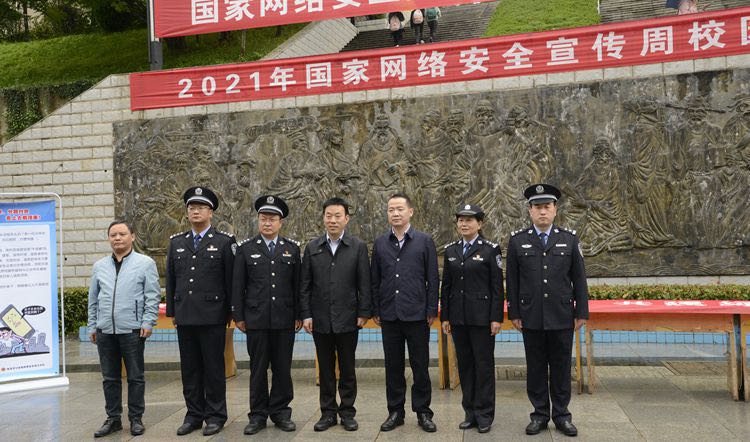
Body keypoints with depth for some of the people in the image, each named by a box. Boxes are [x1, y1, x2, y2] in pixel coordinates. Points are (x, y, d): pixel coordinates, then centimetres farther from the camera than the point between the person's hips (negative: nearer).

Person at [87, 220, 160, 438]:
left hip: (132, 330, -4)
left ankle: (136, 418, 15)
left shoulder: (145, 263, 0)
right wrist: (92, 326, 13)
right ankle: (113, 418, 22)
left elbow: (152, 296, -3)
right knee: (110, 378, 11)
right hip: (105, 331, 4)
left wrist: (147, 322, -9)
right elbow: (93, 299, 16)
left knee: (135, 377, 4)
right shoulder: (99, 266, 13)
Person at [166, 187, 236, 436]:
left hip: (212, 316, -4)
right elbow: (170, 279, 14)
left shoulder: (224, 242, -1)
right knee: (189, 368, 10)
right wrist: (172, 311, 11)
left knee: (214, 368, 3)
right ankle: (194, 414, 22)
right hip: (184, 317, 4)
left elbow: (231, 281, -2)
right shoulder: (176, 243, 11)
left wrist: (230, 313, -2)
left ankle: (215, 416, 15)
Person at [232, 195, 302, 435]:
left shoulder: (292, 248, 6)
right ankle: (258, 415, 18)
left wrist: (299, 315, 4)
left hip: (285, 320, 1)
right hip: (256, 319, -1)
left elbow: (298, 284, 6)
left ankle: (280, 412, 21)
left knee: (283, 369, 8)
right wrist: (238, 316, 1)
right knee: (258, 369, 6)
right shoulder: (246, 248, 4)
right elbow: (237, 285, 4)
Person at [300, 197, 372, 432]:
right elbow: (305, 285, 4)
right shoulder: (312, 247, 4)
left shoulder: (358, 246, -1)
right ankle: (328, 412, 22)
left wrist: (364, 313, -6)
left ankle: (347, 412, 21)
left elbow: (364, 283, -2)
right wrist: (305, 314, -1)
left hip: (348, 319, -2)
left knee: (347, 369, 8)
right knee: (326, 369, 11)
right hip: (320, 320, 2)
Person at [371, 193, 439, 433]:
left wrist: (432, 311, -4)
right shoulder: (380, 243, 7)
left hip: (417, 314, -2)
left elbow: (433, 279, 0)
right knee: (393, 366, 10)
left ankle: (423, 412, 19)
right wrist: (375, 311, 5)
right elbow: (375, 280, 9)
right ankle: (395, 412, 23)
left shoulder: (424, 241, 0)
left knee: (420, 366, 6)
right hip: (389, 315, 2)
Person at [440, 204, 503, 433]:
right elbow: (446, 285, 10)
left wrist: (496, 318, -10)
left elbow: (497, 286, -6)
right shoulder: (451, 250, 8)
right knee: (464, 364, 11)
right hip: (458, 317, 4)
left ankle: (484, 414, 15)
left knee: (484, 364, 3)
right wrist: (445, 316, 7)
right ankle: (470, 412, 22)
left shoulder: (490, 249, -4)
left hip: (482, 317, -4)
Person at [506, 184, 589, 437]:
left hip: (562, 317, 0)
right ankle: (540, 415, 22)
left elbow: (579, 279, 4)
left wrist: (581, 312, 1)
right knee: (536, 368, 8)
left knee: (561, 367, 9)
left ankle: (561, 415, 24)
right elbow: (512, 281, 2)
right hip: (531, 318, 0)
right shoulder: (517, 240, 2)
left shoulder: (569, 239, 4)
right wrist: (513, 313, 0)